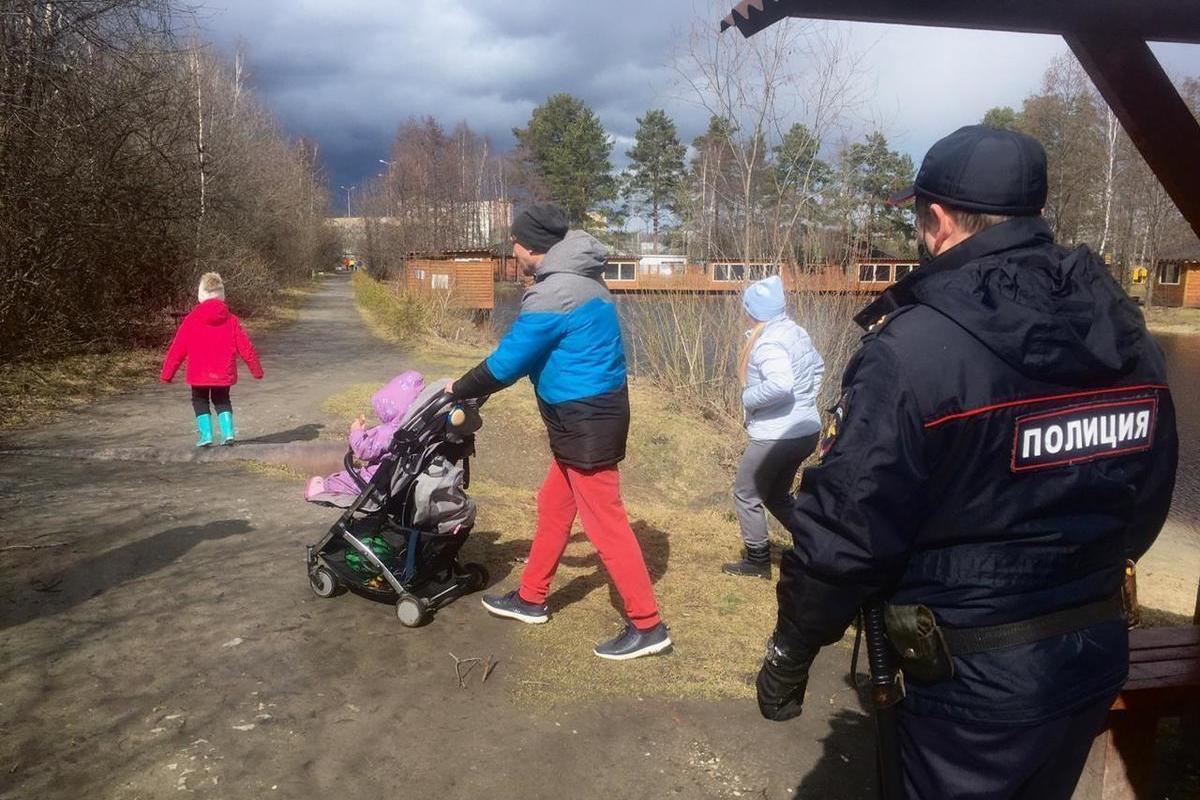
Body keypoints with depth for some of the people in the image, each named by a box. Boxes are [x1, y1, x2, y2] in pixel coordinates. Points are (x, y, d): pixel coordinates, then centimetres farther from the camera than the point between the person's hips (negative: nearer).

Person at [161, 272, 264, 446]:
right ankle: (228, 431, 3)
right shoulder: (231, 320, -3)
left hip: (199, 374, -2)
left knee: (200, 401, 17)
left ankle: (206, 434, 4)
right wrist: (256, 369, 10)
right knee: (222, 400, 21)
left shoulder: (191, 319, -6)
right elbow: (245, 347, -1)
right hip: (224, 373, 2)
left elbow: (177, 348, -3)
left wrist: (166, 373, 4)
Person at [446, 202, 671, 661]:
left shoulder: (553, 295, -20)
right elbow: (529, 354, 19)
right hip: (590, 414, 10)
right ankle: (531, 599, 34)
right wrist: (472, 388, 19)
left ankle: (647, 626, 5)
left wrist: (460, 390, 3)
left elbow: (507, 361, -14)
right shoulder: (579, 280, 11)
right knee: (554, 506, 19)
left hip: (585, 421, -10)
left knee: (604, 522, -3)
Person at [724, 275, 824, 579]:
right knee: (777, 495, 24)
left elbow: (780, 385, -36)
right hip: (806, 429, 9)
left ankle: (757, 560, 20)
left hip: (776, 436, -9)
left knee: (746, 495, 11)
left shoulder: (767, 343, -21)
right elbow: (818, 367, 22)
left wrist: (748, 397, -20)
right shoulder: (797, 332, 7)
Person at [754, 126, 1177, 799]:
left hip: (980, 668, -6)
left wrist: (791, 651, -8)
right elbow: (1149, 498, 10)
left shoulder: (912, 347, -23)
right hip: (1101, 647, 7)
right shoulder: (1128, 334, 0)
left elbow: (846, 527, -22)